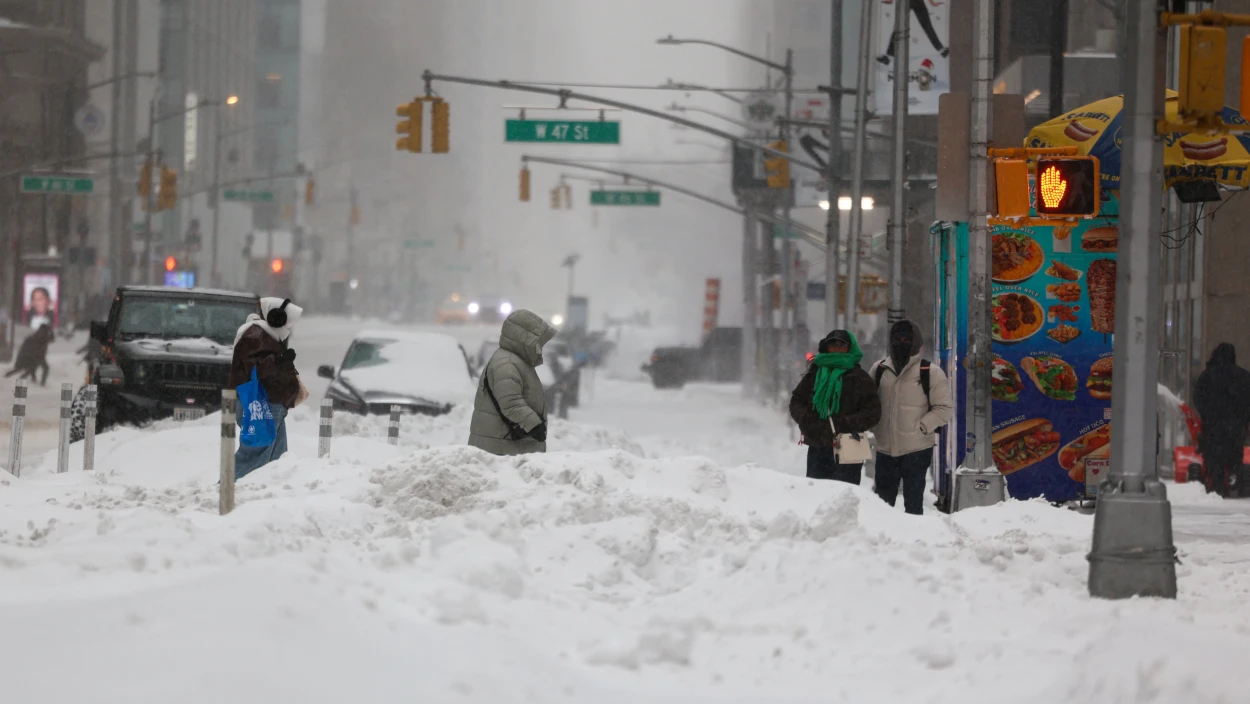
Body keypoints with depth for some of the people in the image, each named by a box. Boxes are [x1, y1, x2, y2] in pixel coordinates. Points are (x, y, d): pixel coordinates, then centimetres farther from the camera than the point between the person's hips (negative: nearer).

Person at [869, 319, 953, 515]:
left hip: (917, 449, -4)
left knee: (913, 503, 1)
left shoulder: (930, 372, -6)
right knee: (882, 502, 11)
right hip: (885, 449, 4)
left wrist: (921, 427, -13)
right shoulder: (880, 370, 7)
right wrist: (876, 428, 3)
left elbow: (944, 409, -4)